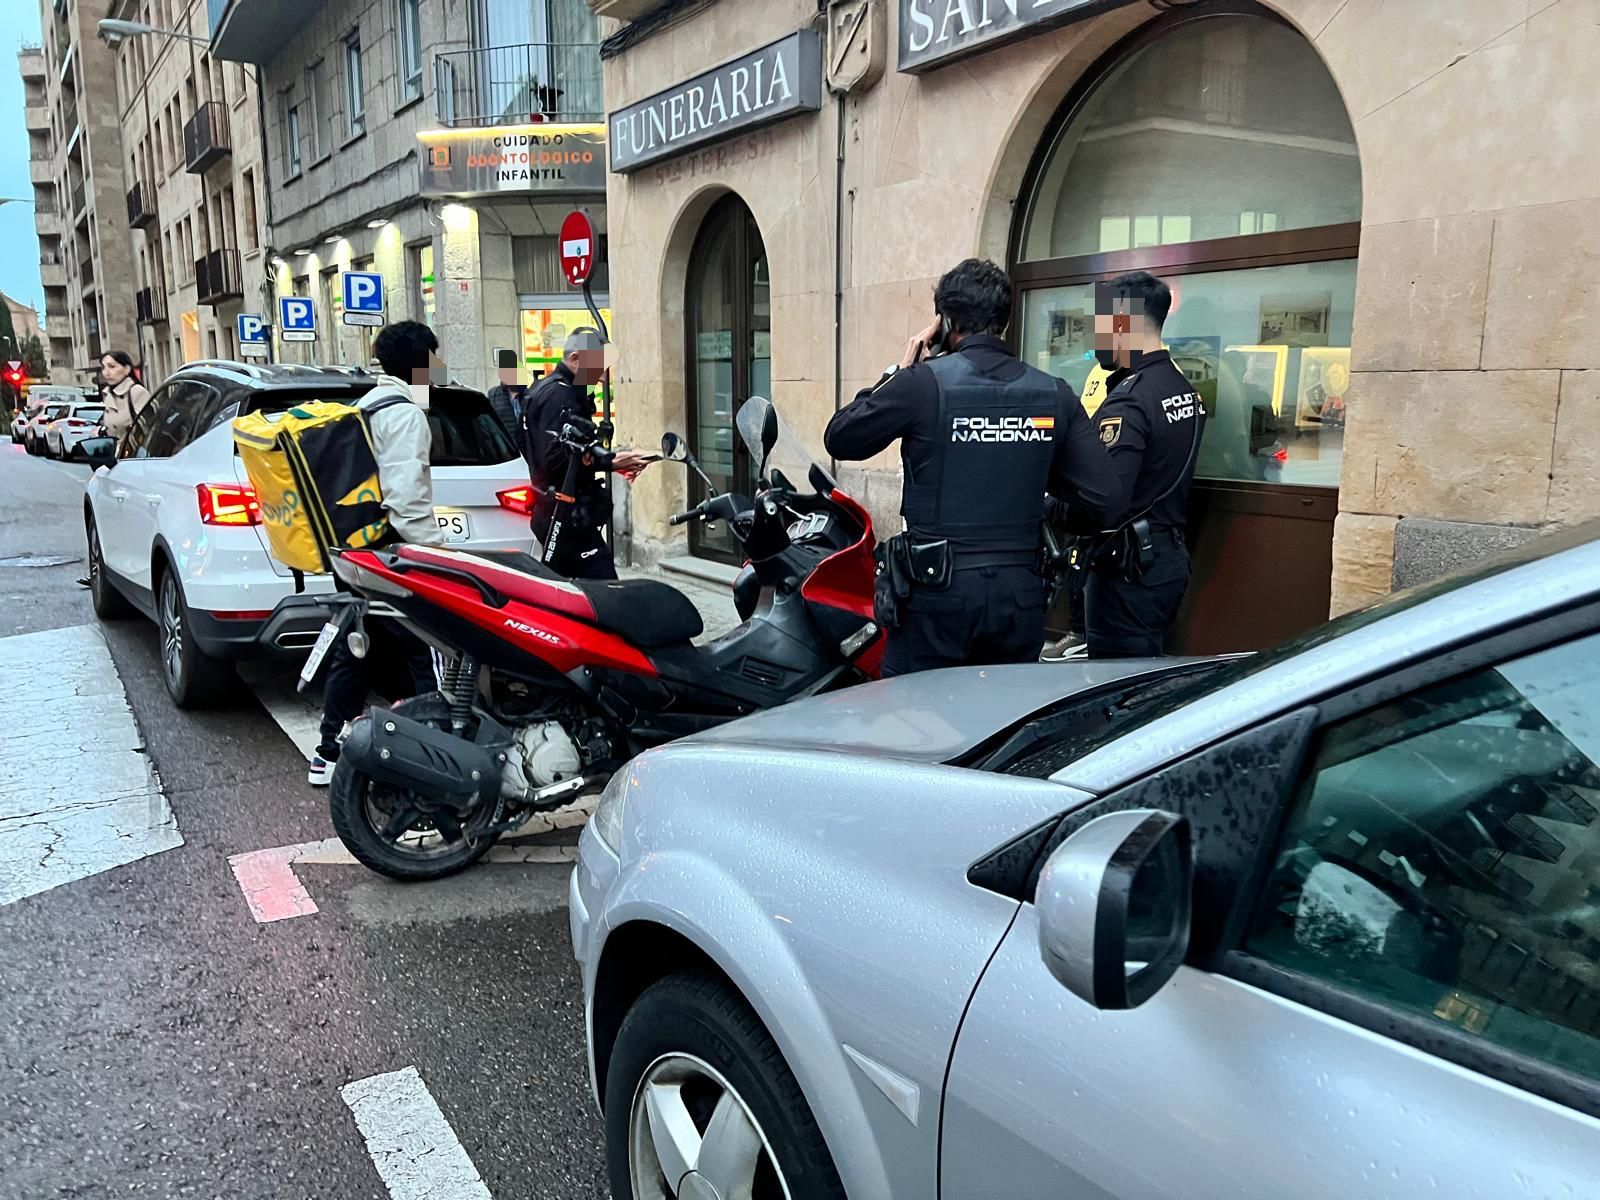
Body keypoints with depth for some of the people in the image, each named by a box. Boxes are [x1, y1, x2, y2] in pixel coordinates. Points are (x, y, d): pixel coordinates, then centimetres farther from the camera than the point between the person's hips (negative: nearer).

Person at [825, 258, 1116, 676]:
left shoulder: (923, 382, -10)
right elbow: (1101, 497, 0)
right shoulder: (1055, 394, 2)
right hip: (1020, 594, 4)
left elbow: (840, 438, 2)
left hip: (937, 594, -4)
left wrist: (898, 371, 10)